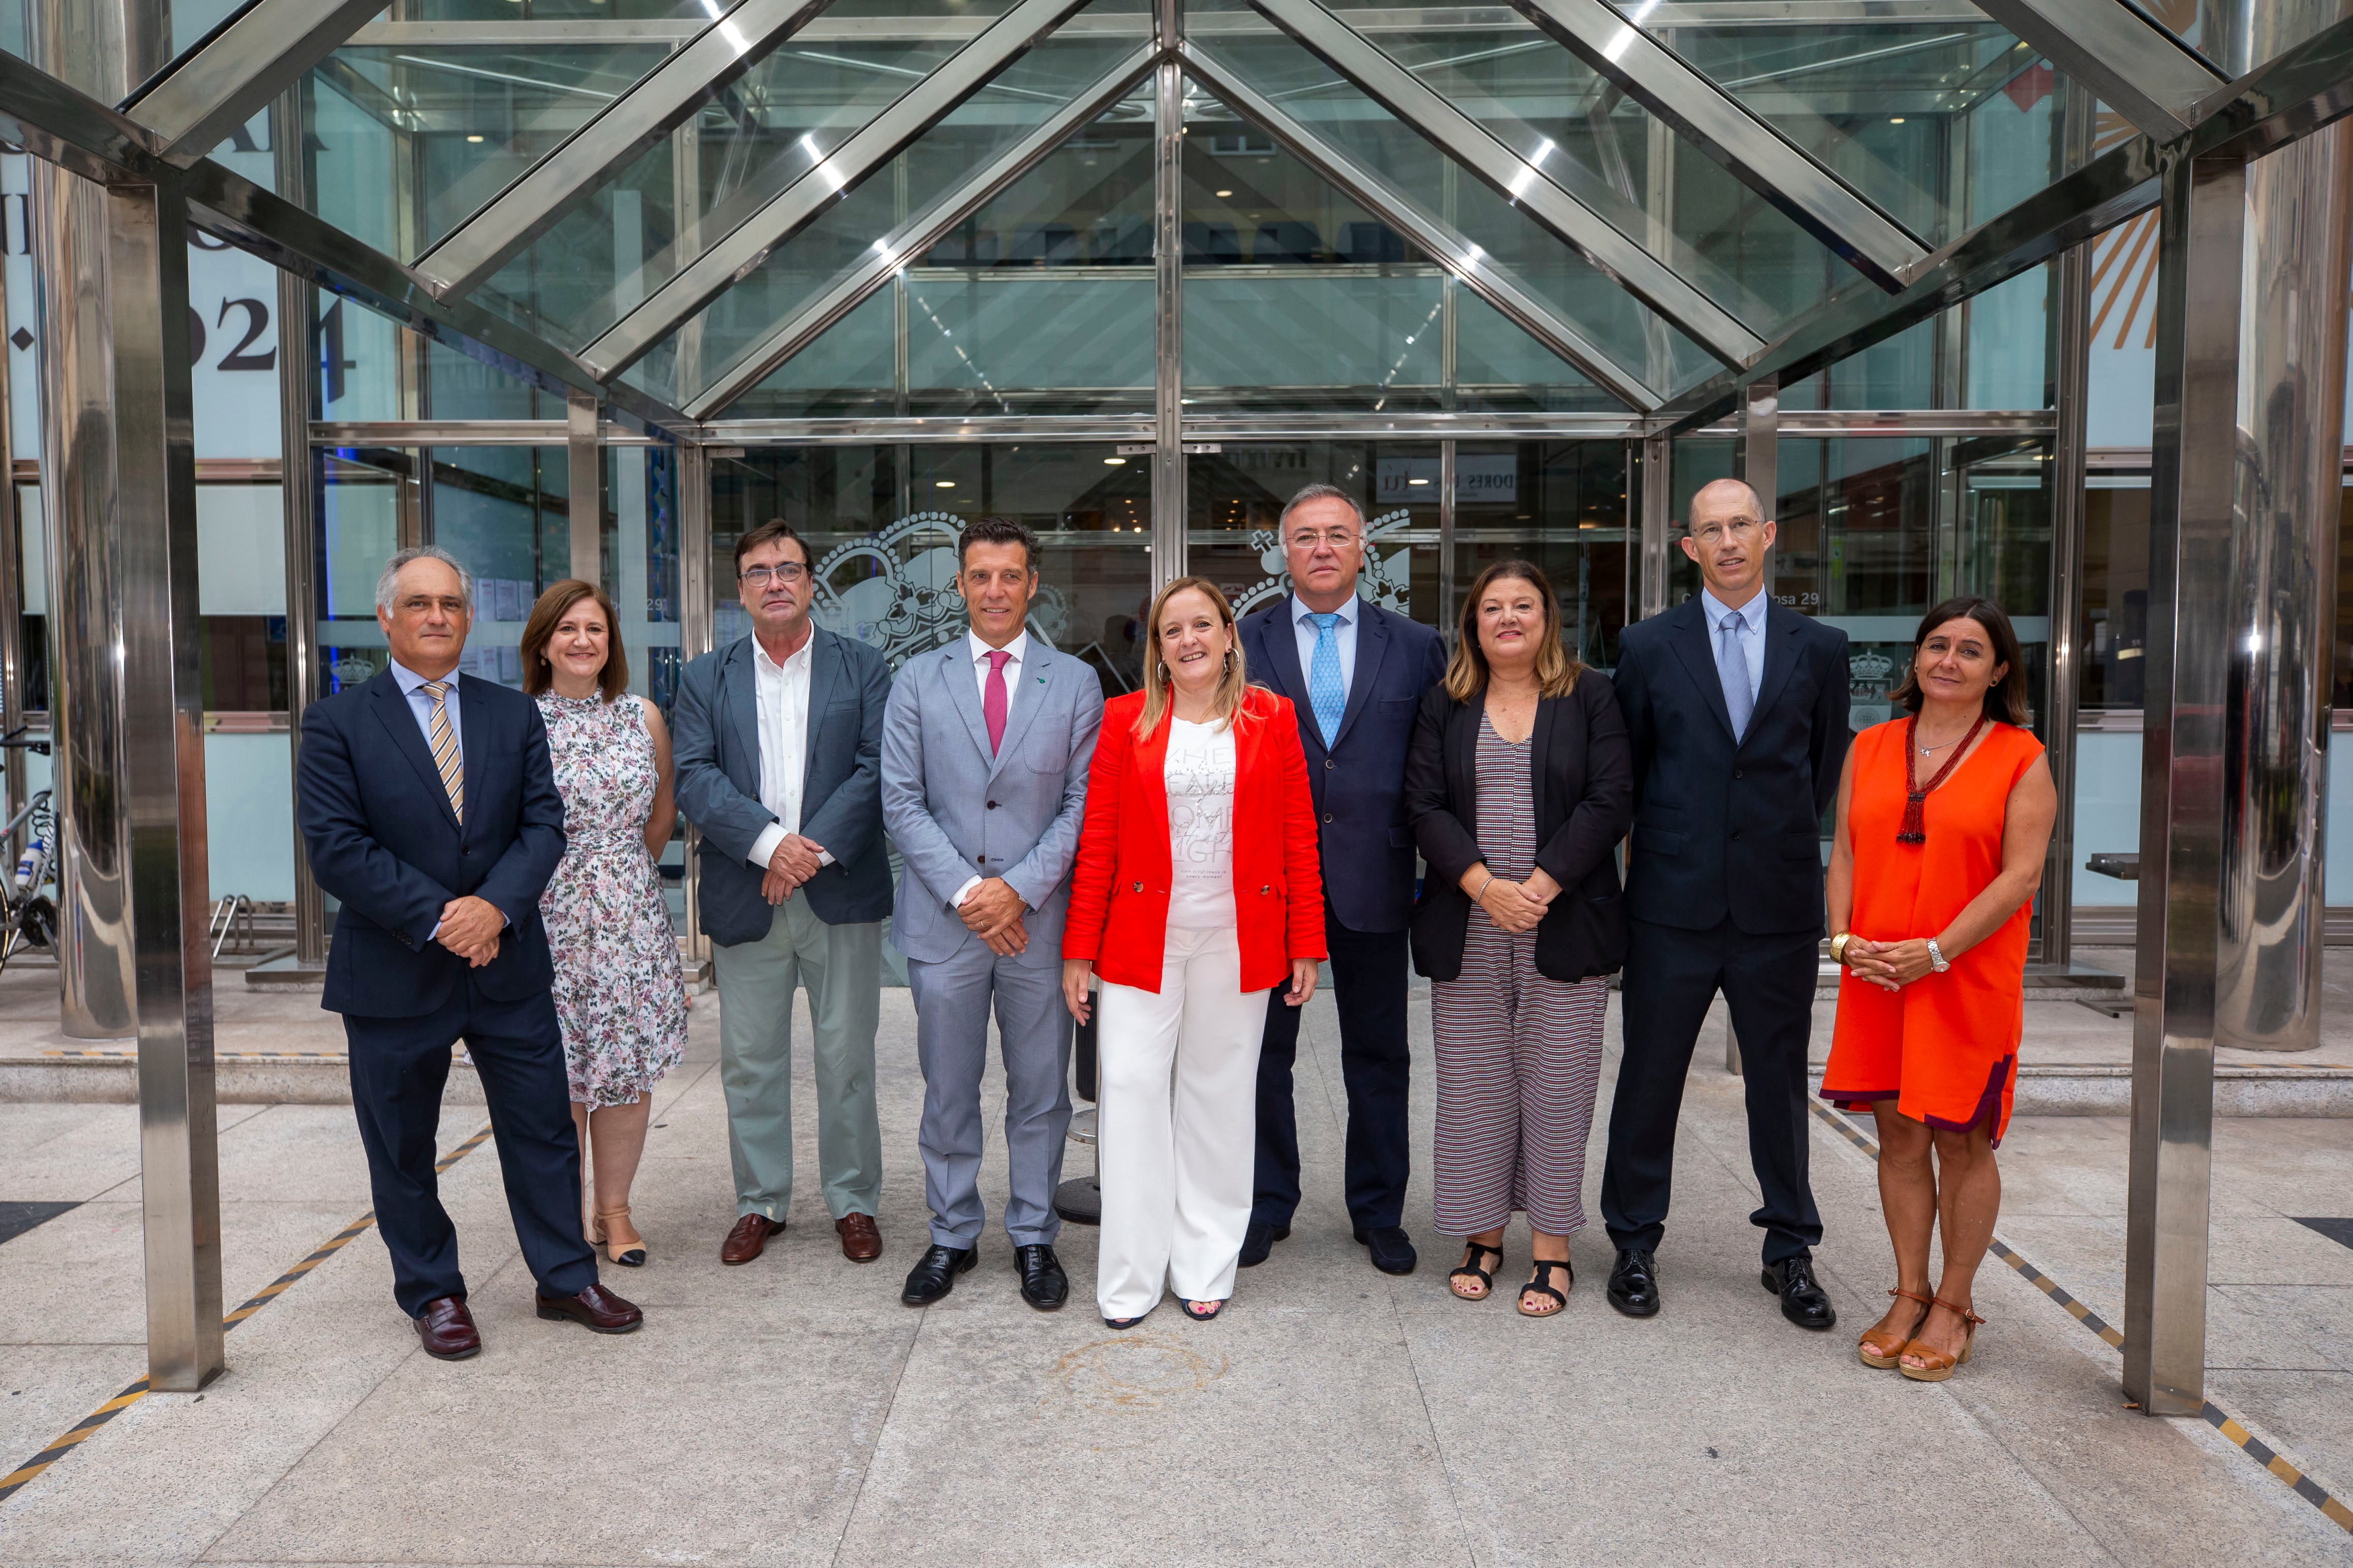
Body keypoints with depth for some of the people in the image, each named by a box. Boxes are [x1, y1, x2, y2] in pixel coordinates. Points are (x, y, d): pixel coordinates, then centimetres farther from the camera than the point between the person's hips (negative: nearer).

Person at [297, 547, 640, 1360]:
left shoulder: (515, 714, 7)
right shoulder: (337, 722, -3)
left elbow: (543, 823, 0)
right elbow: (336, 847, -11)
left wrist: (496, 906, -16)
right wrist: (436, 918, -17)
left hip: (509, 963, 2)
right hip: (394, 973, -2)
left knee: (544, 1129, 9)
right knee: (402, 1147, 11)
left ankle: (566, 1277, 25)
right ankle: (432, 1293, 29)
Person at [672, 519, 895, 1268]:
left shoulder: (864, 668, 4)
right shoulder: (704, 678, 8)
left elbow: (875, 770, -6)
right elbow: (694, 778, -3)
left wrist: (813, 850, -16)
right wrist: (769, 842, -17)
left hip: (841, 894, -1)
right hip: (744, 898, 2)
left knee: (847, 1057, 6)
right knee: (750, 1061, 9)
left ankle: (853, 1201, 20)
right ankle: (760, 1203, 24)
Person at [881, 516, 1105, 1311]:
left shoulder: (1075, 682, 4)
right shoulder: (918, 679, 5)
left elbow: (1084, 803, 0)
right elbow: (901, 801, 0)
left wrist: (1020, 888, -11)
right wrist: (964, 891, -10)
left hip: (1039, 919, 0)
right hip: (943, 919, 1)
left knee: (1040, 1092, 9)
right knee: (948, 1091, 10)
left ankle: (1034, 1237, 24)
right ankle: (952, 1236, 26)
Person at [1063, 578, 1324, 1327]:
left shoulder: (1271, 718, 4)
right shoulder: (1128, 719, 3)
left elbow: (1299, 840, 3)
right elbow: (1097, 842, 1)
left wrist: (1305, 946, -1)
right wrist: (1079, 950, -2)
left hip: (1237, 942, 1)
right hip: (1142, 938, 0)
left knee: (1218, 1097, 9)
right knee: (1132, 1093, -2)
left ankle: (1206, 1269, 23)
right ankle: (1130, 1280, 11)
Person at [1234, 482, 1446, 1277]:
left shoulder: (1416, 647, 5)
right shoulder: (1241, 643, 3)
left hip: (1373, 882, 1)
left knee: (1379, 1055, 11)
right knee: (1263, 1050, 10)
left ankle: (1379, 1211, 27)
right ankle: (1267, 1204, 27)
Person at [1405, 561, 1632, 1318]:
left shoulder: (1590, 696, 5)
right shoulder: (1444, 704, 9)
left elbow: (1610, 799, -4)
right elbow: (1424, 804, 1)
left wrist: (1541, 886, -13)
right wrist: (1484, 885, -13)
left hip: (1565, 925, -1)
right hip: (1467, 928, 2)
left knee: (1556, 1084, 2)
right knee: (1473, 1084, 6)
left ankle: (1551, 1248, 13)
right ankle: (1483, 1235, 20)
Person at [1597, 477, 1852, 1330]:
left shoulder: (1819, 647, 6)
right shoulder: (1649, 645, 2)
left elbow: (1824, 768, 12)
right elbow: (1625, 768, 8)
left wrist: (1783, 844, 11)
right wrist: (1660, 847, 9)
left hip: (1779, 903, 1)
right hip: (1673, 905, -1)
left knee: (1780, 1078, 10)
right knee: (1649, 1075, 7)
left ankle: (1790, 1250, 25)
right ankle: (1634, 1242, 22)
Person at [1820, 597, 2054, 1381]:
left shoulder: (2020, 757, -2)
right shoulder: (1870, 747, 10)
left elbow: (2021, 875, -9)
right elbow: (1844, 853, 9)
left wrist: (1935, 951, -16)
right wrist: (1844, 938, -6)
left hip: (1970, 979, -3)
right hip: (1876, 980, 3)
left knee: (1962, 1141, 4)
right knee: (1899, 1136, 9)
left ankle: (1953, 1305, 18)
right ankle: (1910, 1294, 22)